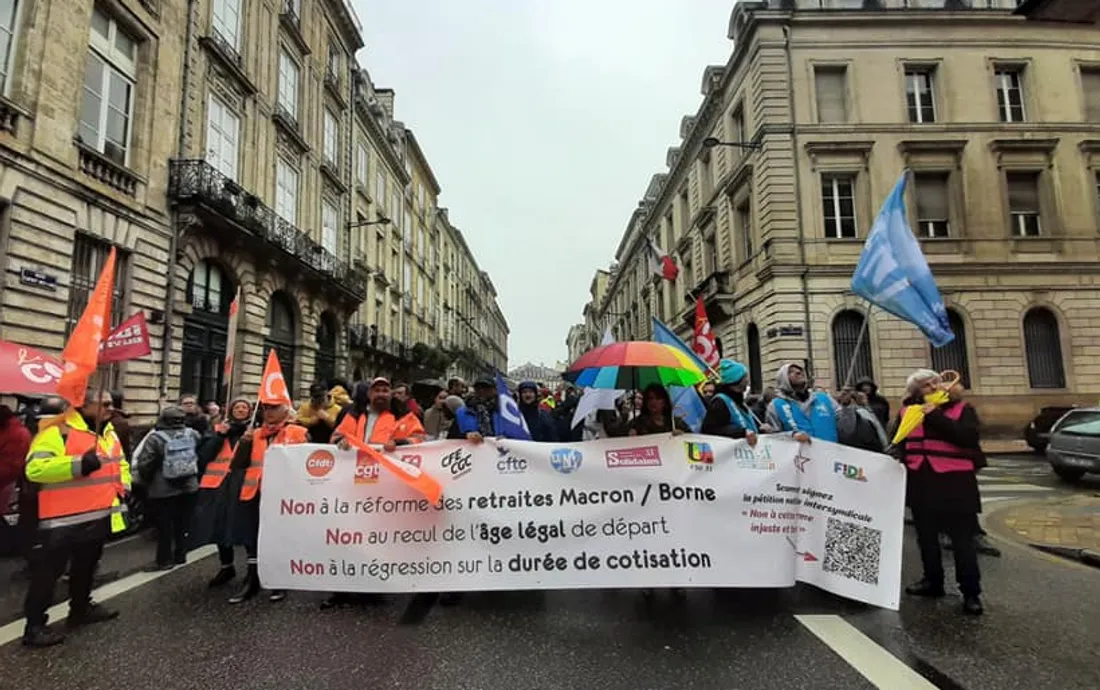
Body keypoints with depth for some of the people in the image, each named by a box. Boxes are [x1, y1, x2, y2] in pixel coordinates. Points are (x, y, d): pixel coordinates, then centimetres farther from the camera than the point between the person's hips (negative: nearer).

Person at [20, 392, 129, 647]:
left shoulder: (109, 432, 10)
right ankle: (34, 626, 16)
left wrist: (124, 487, 7)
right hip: (61, 520, -8)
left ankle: (81, 608, 40)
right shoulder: (58, 431, -18)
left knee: (85, 567, 23)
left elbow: (120, 463, 23)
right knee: (47, 573, 3)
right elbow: (35, 468, -28)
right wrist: (77, 464, -39)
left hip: (97, 518, 8)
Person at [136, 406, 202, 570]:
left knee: (164, 526, 6)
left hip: (163, 489, -4)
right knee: (183, 523, 14)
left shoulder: (155, 437, -15)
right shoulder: (192, 434, -4)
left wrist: (146, 482, 5)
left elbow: (143, 464, -13)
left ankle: (165, 560, 13)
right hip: (189, 487, 4)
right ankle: (180, 555, 24)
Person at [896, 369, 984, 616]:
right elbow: (899, 443, 17)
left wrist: (936, 415, -20)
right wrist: (902, 462, 0)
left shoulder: (962, 409, -2)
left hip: (954, 482, -4)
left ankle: (971, 592, 9)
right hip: (921, 482, 4)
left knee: (962, 538, -1)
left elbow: (968, 437, -19)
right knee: (926, 536, 15)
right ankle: (933, 581, 31)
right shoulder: (907, 412, 7)